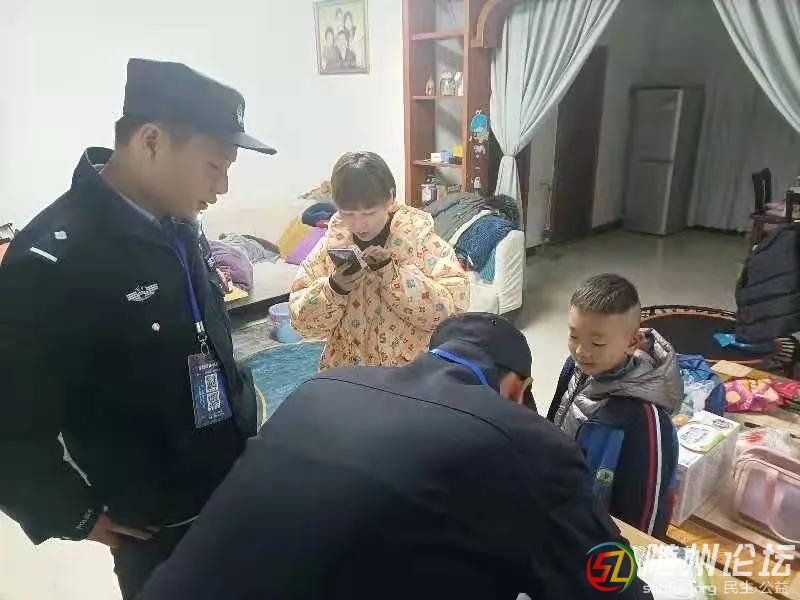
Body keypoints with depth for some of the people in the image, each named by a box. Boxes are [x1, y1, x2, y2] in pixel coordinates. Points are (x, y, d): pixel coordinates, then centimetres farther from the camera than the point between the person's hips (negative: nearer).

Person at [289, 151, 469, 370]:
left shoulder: (422, 239, -9)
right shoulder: (331, 244, -2)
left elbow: (452, 311, -18)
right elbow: (301, 321, 0)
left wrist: (392, 273, -24)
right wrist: (333, 289, -18)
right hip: (344, 373, 4)